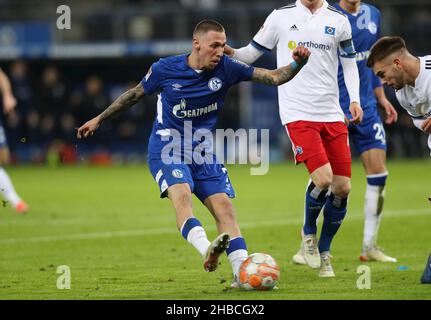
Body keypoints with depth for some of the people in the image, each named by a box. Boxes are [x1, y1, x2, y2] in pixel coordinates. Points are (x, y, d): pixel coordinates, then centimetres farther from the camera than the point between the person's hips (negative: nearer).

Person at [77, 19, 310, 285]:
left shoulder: (226, 68, -6)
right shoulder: (166, 69, -10)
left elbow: (274, 78, -10)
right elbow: (135, 95, 6)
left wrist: (296, 65, -30)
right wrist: (99, 120, 15)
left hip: (203, 153, 4)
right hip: (167, 149, -4)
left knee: (224, 207, -9)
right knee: (182, 195, -31)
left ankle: (242, 272, -13)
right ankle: (207, 251, -51)